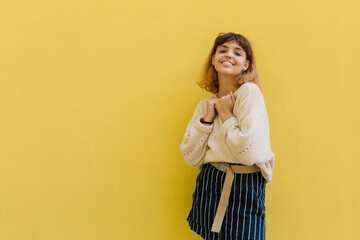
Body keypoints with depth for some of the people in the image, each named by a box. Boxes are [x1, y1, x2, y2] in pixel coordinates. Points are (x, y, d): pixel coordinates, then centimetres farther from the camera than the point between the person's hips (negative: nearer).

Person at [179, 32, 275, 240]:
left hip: (243, 187, -5)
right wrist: (208, 117, -5)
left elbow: (250, 152, -19)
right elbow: (191, 158, 2)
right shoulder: (205, 105, 9)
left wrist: (226, 115, -10)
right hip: (209, 187, 5)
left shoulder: (250, 92, -10)